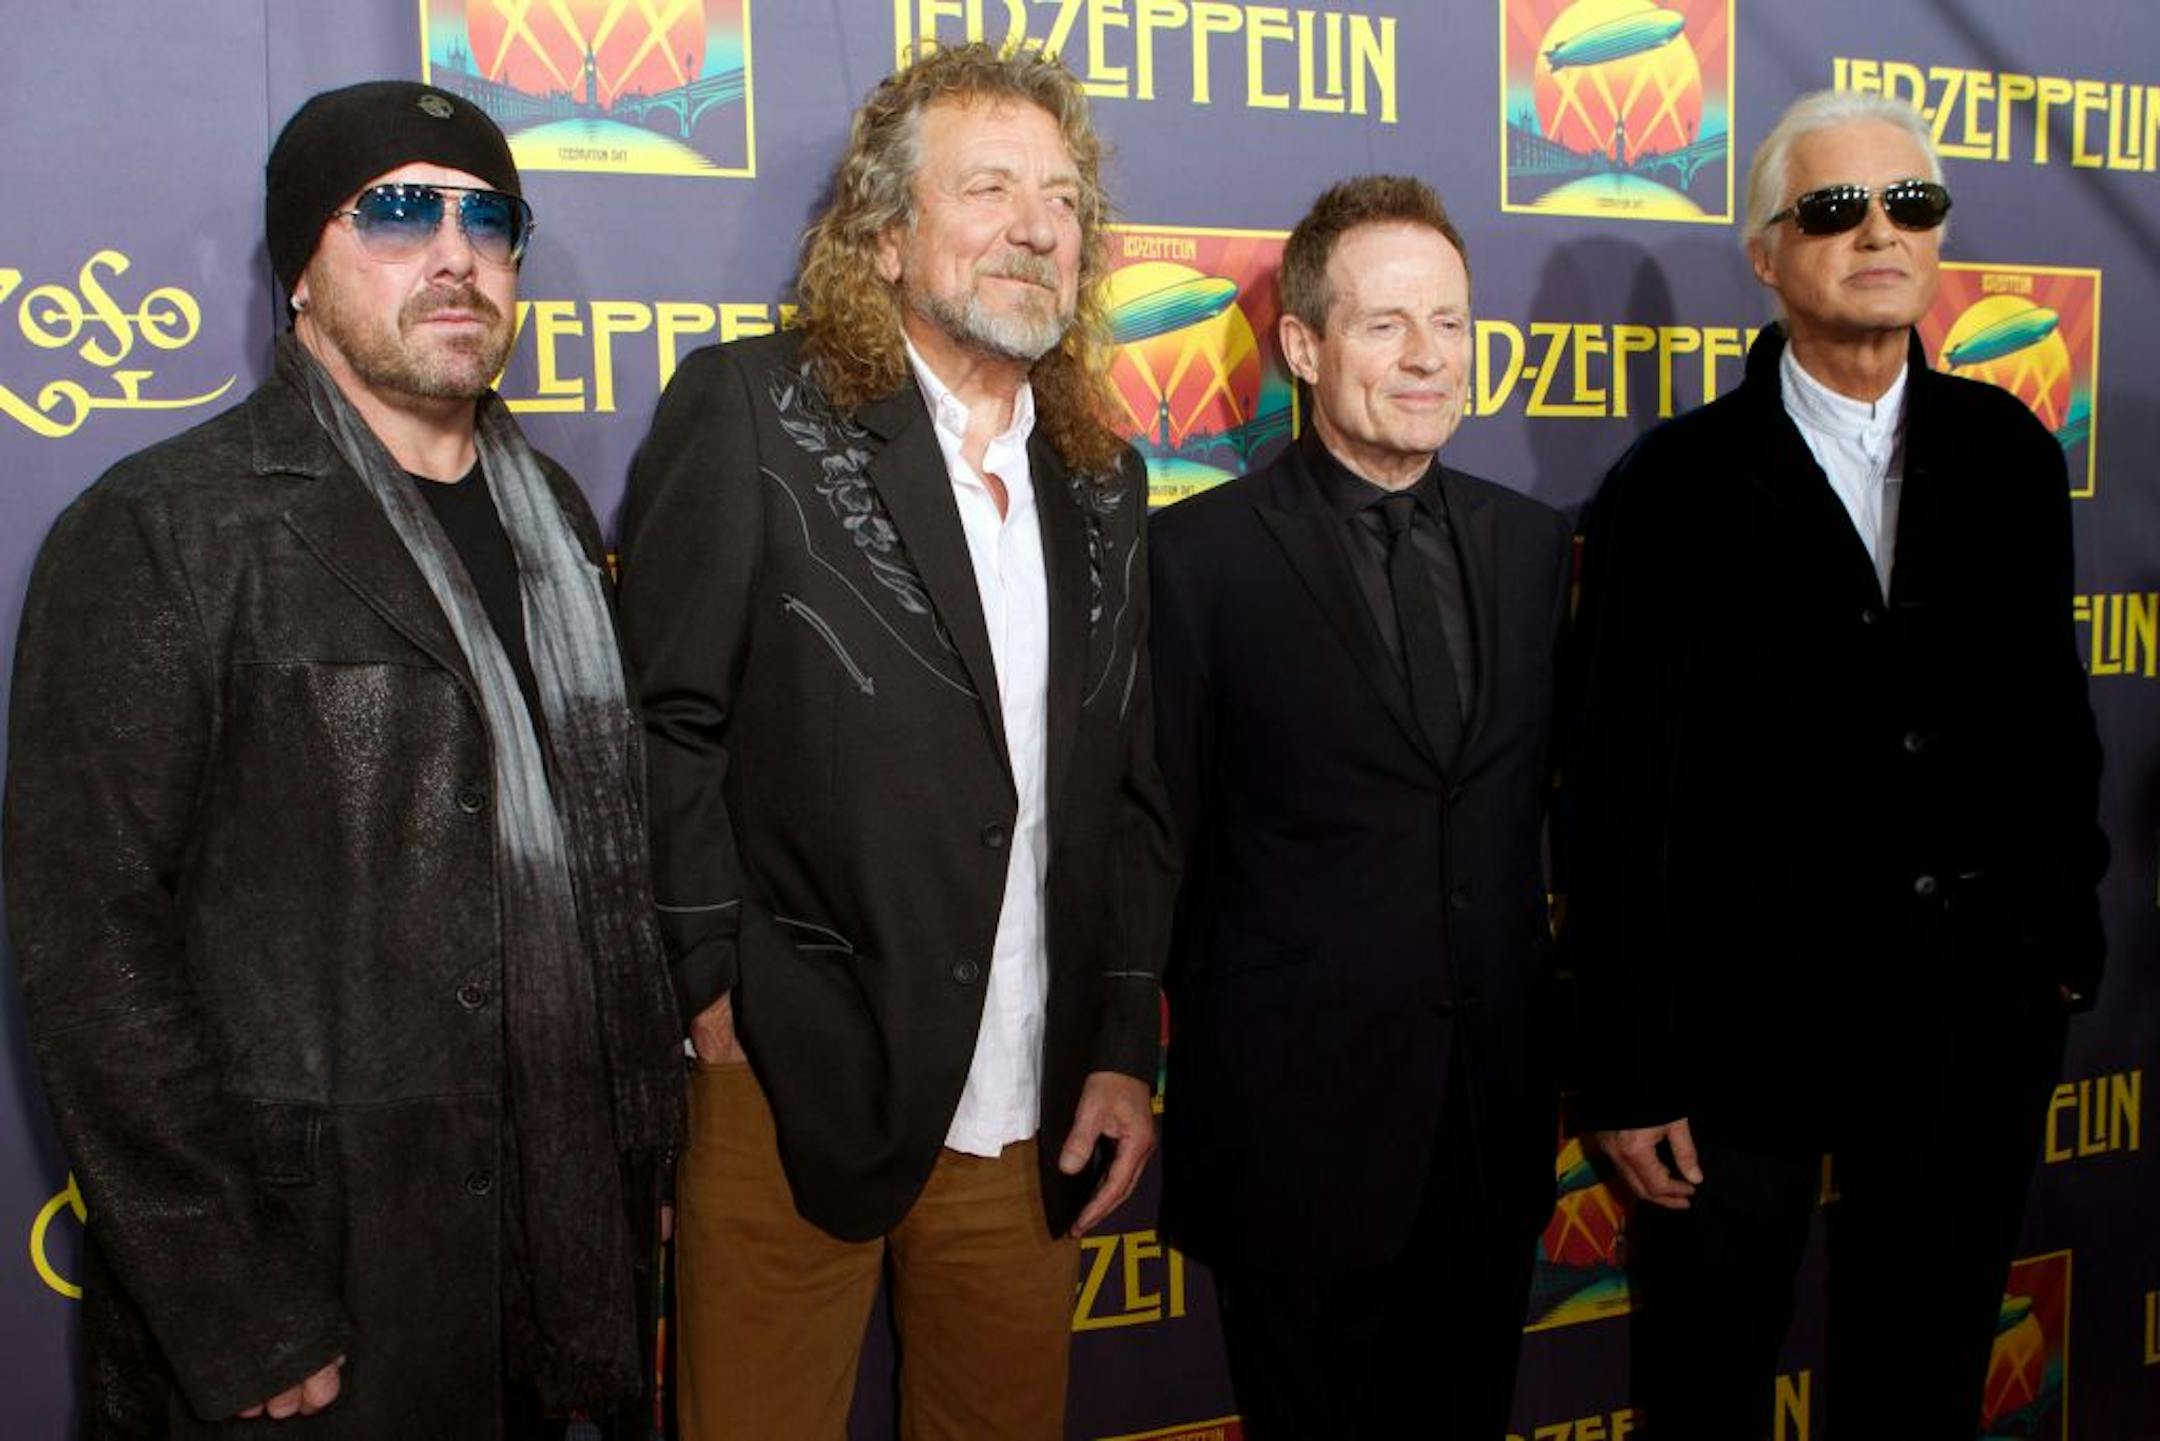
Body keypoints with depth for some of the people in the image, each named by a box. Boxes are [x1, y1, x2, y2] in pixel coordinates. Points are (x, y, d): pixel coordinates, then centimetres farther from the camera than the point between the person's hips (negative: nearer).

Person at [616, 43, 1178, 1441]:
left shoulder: (1102, 481, 10)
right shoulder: (748, 411, -5)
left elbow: (1130, 789, 11)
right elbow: (661, 723, -8)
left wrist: (1125, 1053, 7)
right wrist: (714, 996, -11)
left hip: (1034, 1118, 5)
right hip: (795, 1092, -4)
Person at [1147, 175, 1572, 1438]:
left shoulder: (1531, 544, 6)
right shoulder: (1203, 555, -9)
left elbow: (1548, 787, 10)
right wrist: (1142, 1068, -4)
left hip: (1497, 1106, 5)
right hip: (1296, 1115, -4)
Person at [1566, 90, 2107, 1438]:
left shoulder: (2008, 454, 4)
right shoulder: (1677, 489, -8)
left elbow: (2051, 713, 11)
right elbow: (1623, 801, -9)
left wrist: (2065, 926, 8)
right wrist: (1631, 1072, -10)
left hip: (1976, 1025, 4)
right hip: (1745, 1030, -3)